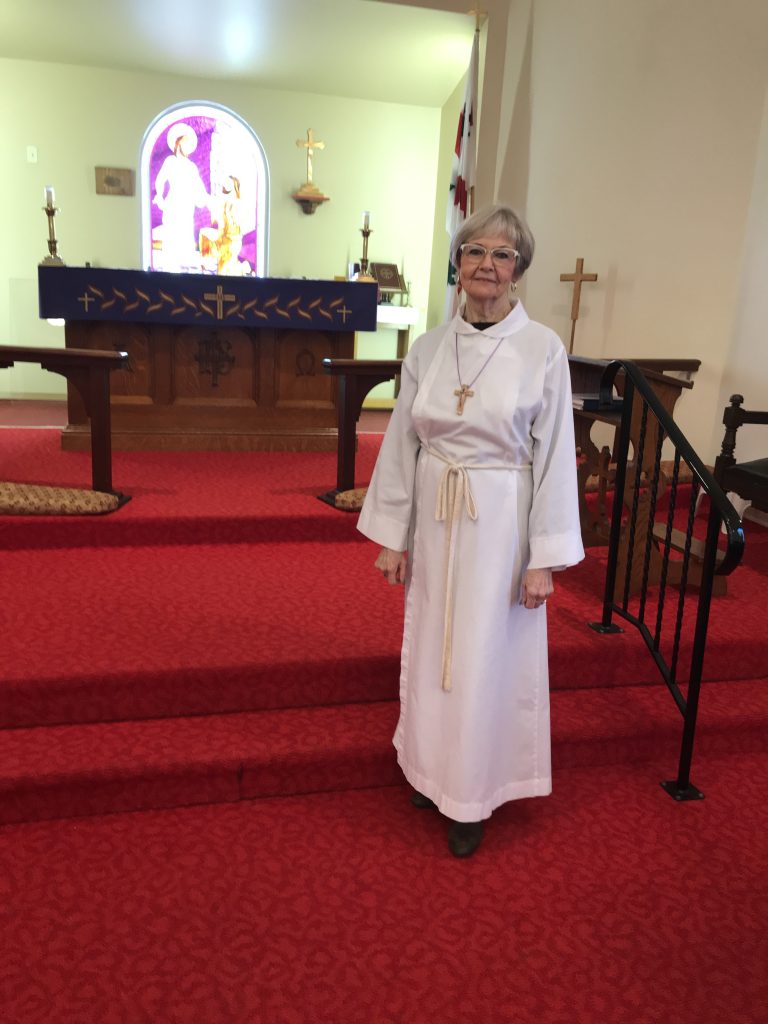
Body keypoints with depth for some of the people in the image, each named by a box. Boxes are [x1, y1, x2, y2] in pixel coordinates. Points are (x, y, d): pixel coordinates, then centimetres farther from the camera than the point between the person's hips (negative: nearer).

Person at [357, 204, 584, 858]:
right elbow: (401, 444, 4)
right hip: (434, 521, 4)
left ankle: (471, 800, 28)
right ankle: (432, 770, 40)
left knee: (486, 662, 6)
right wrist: (392, 535, 4)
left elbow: (555, 457, -8)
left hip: (501, 524, -3)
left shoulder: (543, 350, -8)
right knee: (430, 648, 15)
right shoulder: (428, 348, 1)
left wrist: (545, 558, -10)